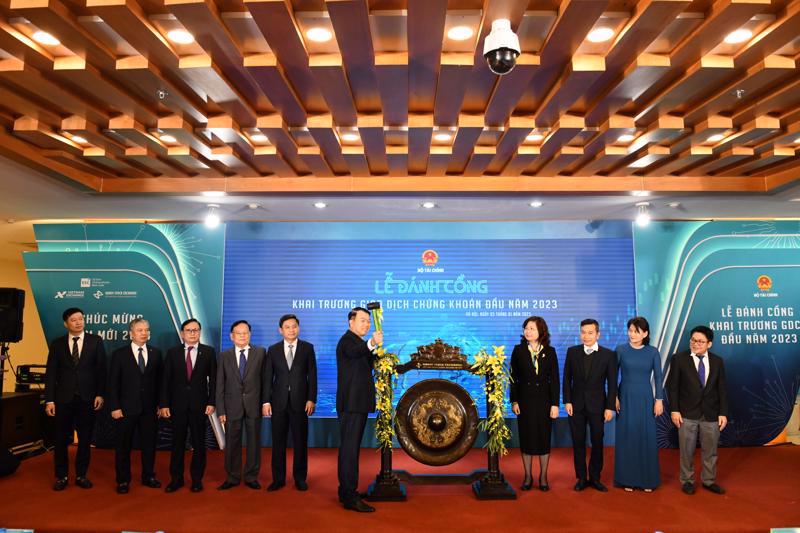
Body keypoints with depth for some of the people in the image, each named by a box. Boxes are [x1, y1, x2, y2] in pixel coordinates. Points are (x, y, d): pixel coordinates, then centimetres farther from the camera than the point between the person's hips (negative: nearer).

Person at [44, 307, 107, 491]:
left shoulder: (95, 341, 2)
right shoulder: (57, 344, 4)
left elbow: (101, 370, 0)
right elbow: (51, 373, 2)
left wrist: (100, 394, -6)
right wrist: (49, 400, -4)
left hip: (87, 398, 0)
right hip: (64, 398, 1)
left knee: (85, 439, 8)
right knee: (61, 439, 7)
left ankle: (81, 475, 20)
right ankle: (61, 476, 22)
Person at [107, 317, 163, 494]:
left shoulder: (156, 353, 5)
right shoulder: (119, 354, -2)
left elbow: (159, 380, 6)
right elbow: (113, 383, -3)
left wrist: (160, 404, 2)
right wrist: (114, 407, -9)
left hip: (150, 408, 2)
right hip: (126, 408, -2)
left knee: (149, 444, 10)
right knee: (123, 445, 8)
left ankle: (148, 476, 24)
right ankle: (123, 480, 21)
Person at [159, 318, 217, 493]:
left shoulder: (209, 352, 0)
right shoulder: (172, 352, 3)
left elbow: (213, 379, -1)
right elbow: (166, 380, 1)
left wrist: (211, 402, -7)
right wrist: (164, 404, -4)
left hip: (199, 405, -1)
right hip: (177, 405, 1)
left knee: (199, 443, 7)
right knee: (177, 443, 8)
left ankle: (197, 478, 19)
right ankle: (176, 478, 21)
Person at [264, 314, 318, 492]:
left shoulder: (308, 348, 2)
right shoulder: (273, 350, 6)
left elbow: (312, 375, 0)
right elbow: (268, 377, 5)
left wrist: (311, 399, -7)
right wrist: (266, 401, -2)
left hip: (300, 401, -1)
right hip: (279, 401, 1)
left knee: (300, 441, 5)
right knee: (278, 441, 6)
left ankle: (300, 478, 18)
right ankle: (278, 478, 18)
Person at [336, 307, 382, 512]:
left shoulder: (357, 342, 18)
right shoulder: (347, 340, -13)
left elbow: (366, 364, 22)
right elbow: (354, 352, -38)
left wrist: (374, 348, 9)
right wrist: (371, 343, -56)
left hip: (357, 403, 10)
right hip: (351, 403, -10)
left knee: (349, 447, 15)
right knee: (350, 448, -8)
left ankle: (346, 491, 24)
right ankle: (350, 496, -6)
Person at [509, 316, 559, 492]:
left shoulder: (549, 351, -1)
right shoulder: (519, 350, 0)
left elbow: (554, 379, -2)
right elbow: (513, 377, 1)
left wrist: (555, 404, -6)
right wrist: (514, 401, -5)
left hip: (544, 400, 0)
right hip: (524, 400, 0)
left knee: (544, 438, 8)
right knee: (526, 438, 7)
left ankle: (543, 476, 21)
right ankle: (528, 476, 19)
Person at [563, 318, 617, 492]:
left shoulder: (608, 354, -4)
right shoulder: (572, 352, 1)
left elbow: (612, 383, -3)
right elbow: (567, 378, 3)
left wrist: (610, 407, -7)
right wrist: (567, 401, -4)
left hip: (597, 405, -1)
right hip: (576, 404, 1)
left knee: (597, 442, 8)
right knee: (578, 443, 7)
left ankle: (595, 478, 21)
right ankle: (581, 478, 18)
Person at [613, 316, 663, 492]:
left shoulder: (652, 352, -1)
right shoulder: (621, 350, -3)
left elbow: (658, 377, 2)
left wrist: (659, 400, -2)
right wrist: (614, 398, -5)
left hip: (645, 399, 0)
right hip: (626, 398, 0)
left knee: (647, 438, 4)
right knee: (626, 438, 4)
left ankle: (647, 479, 17)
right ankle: (627, 479, 15)